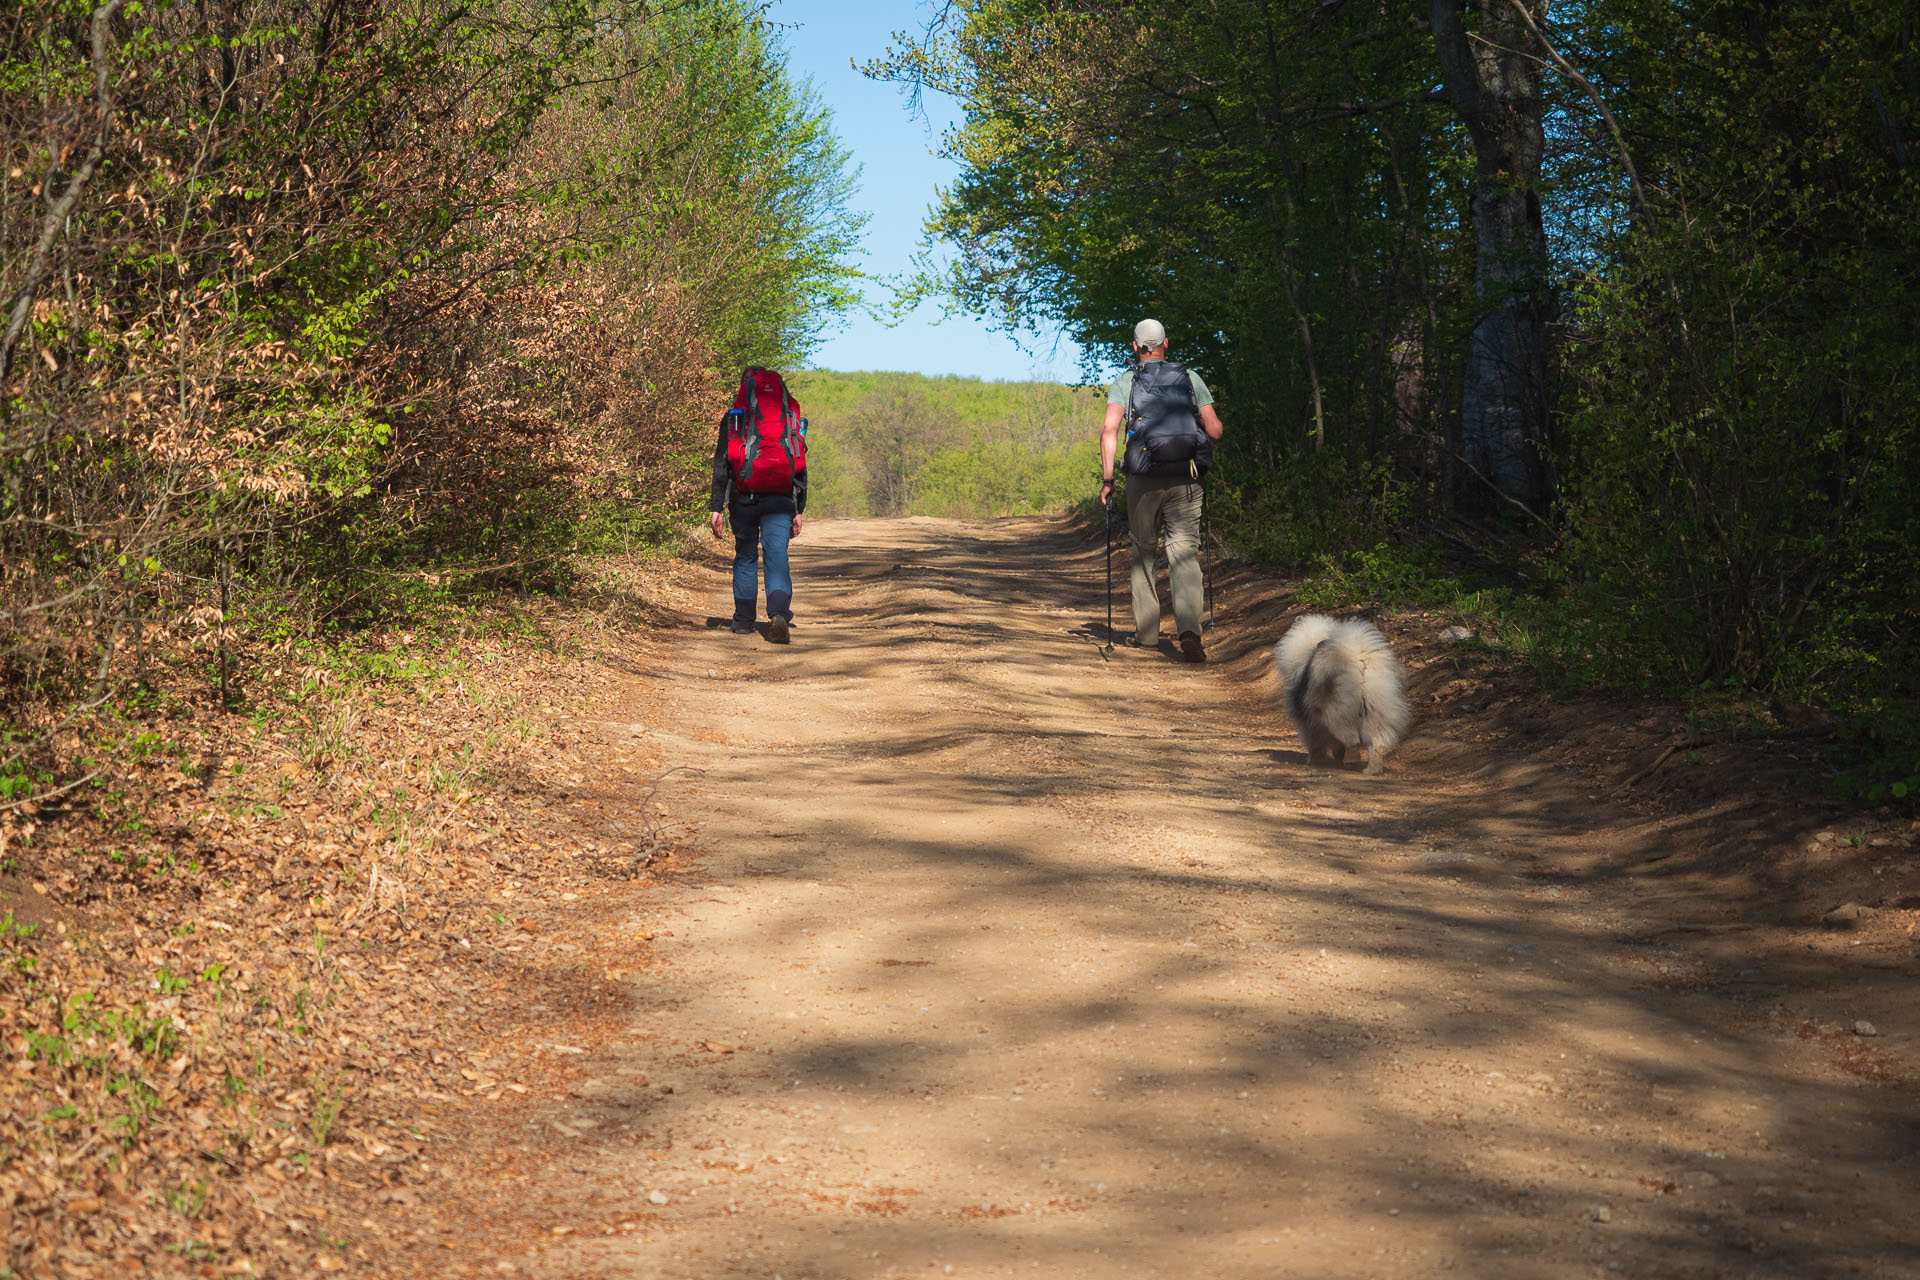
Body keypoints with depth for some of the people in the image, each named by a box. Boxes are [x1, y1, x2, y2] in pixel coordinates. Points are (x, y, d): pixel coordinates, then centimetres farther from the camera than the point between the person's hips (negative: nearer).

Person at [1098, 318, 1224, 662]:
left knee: (1143, 553, 15)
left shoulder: (1125, 382, 3)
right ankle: (1189, 629, -22)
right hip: (1186, 480, 0)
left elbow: (1109, 430, -10)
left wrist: (1107, 478, -7)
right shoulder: (1190, 378, 7)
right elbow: (1215, 430, 3)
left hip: (1143, 481, 0)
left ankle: (1146, 632, 18)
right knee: (1184, 552, -2)